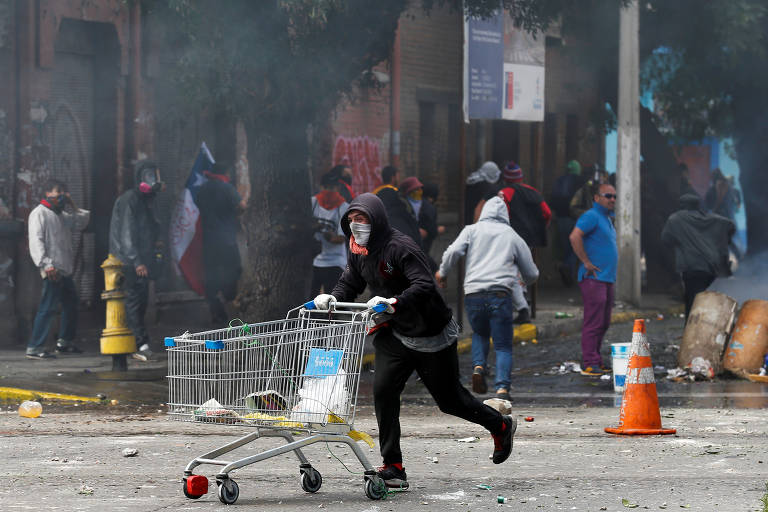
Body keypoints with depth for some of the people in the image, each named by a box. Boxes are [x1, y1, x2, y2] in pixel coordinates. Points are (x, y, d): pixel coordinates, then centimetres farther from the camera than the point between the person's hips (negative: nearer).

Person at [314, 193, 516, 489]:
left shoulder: (400, 247, -25)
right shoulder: (358, 251, 0)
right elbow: (350, 283, 10)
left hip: (431, 335, -6)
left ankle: (501, 426, 34)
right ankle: (393, 467, -8)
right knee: (383, 390, -12)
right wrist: (333, 297, -12)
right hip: (394, 334, 6)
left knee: (449, 399, 6)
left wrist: (394, 303, -48)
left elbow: (425, 286, -33)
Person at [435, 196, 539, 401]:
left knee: (480, 334, 26)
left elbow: (453, 251, -4)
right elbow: (532, 274, 21)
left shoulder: (472, 230, 13)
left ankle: (478, 367, 1)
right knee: (503, 346, 4)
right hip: (501, 295, -1)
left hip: (473, 294, 1)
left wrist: (442, 272, 14)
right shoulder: (513, 236, 15)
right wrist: (524, 282, 44)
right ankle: (502, 388, -13)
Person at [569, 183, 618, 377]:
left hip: (607, 279, 10)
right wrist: (587, 263, -22)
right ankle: (590, 364, -11)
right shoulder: (591, 216, -11)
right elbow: (575, 237, -25)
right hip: (594, 278, -10)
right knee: (594, 322, -11)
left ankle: (596, 361, 16)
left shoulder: (607, 219, 20)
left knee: (603, 323, 11)